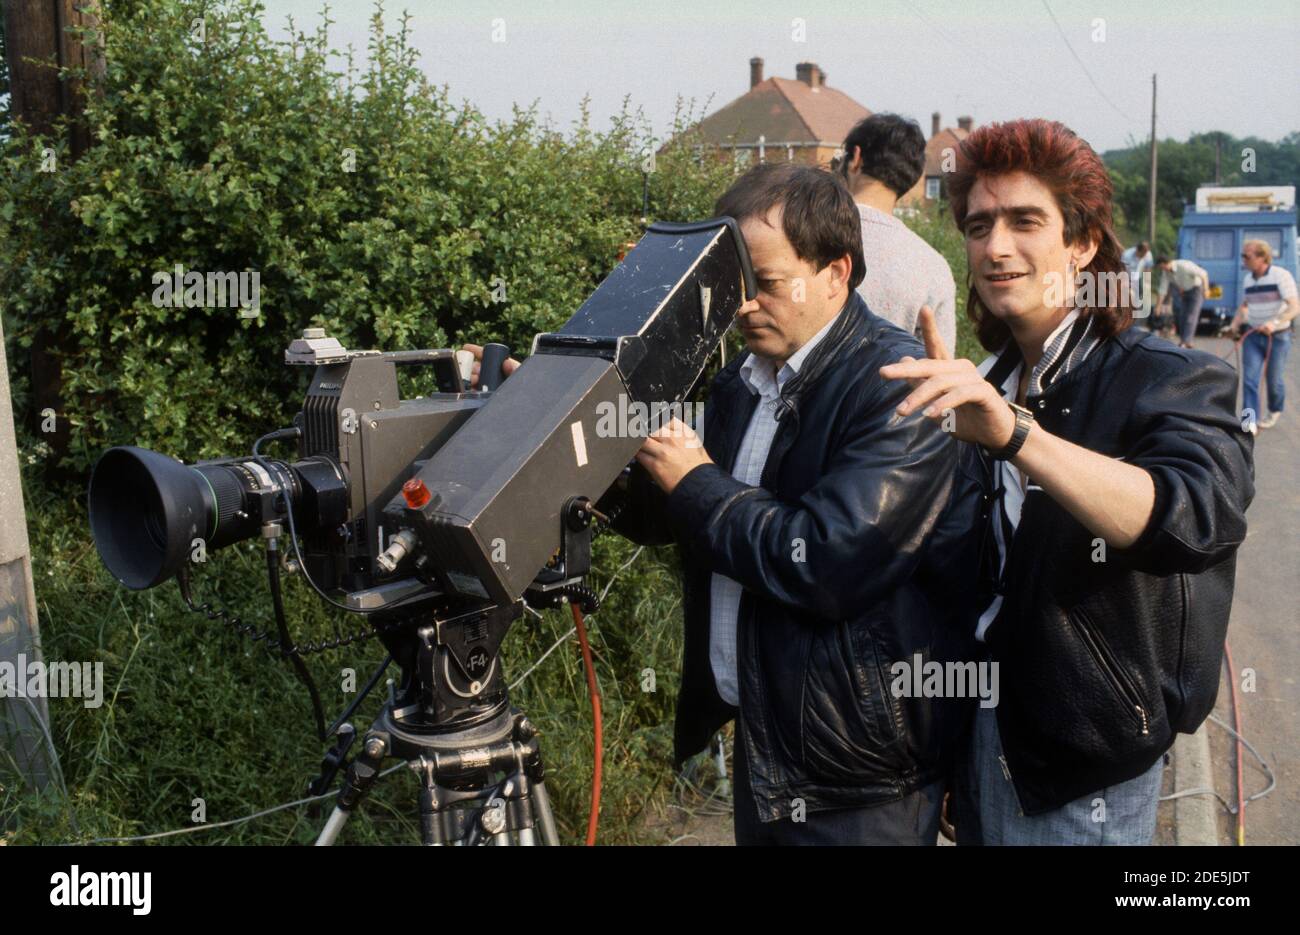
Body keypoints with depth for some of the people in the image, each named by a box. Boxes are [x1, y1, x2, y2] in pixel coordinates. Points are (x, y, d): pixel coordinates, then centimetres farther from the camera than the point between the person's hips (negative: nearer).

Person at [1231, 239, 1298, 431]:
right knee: (1249, 379, -7)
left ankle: (1275, 411, 36)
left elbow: (1294, 307, -21)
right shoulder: (1247, 279, 5)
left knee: (1274, 379, 8)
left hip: (1277, 336, -4)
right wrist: (1236, 322, 3)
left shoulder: (1281, 276, -14)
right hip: (1253, 336, 5)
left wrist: (1274, 322, -37)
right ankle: (1249, 422, -9)